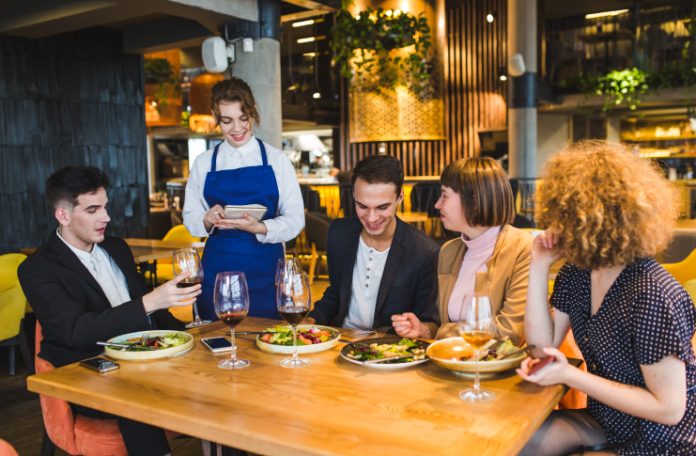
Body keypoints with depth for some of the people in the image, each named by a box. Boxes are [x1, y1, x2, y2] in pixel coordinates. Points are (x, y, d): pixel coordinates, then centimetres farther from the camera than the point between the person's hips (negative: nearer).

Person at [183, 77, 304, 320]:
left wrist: (260, 228, -20)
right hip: (217, 270, 1)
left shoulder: (276, 159, 0)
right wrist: (208, 220, -13)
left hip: (266, 271, -1)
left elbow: (295, 219, -3)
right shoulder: (204, 163, 6)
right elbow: (190, 218, 8)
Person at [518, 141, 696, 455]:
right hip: (605, 422, 7)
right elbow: (543, 345, -5)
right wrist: (539, 266, -10)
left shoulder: (652, 294, -28)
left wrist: (569, 376, -28)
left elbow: (668, 408, -24)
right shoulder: (575, 274, -3)